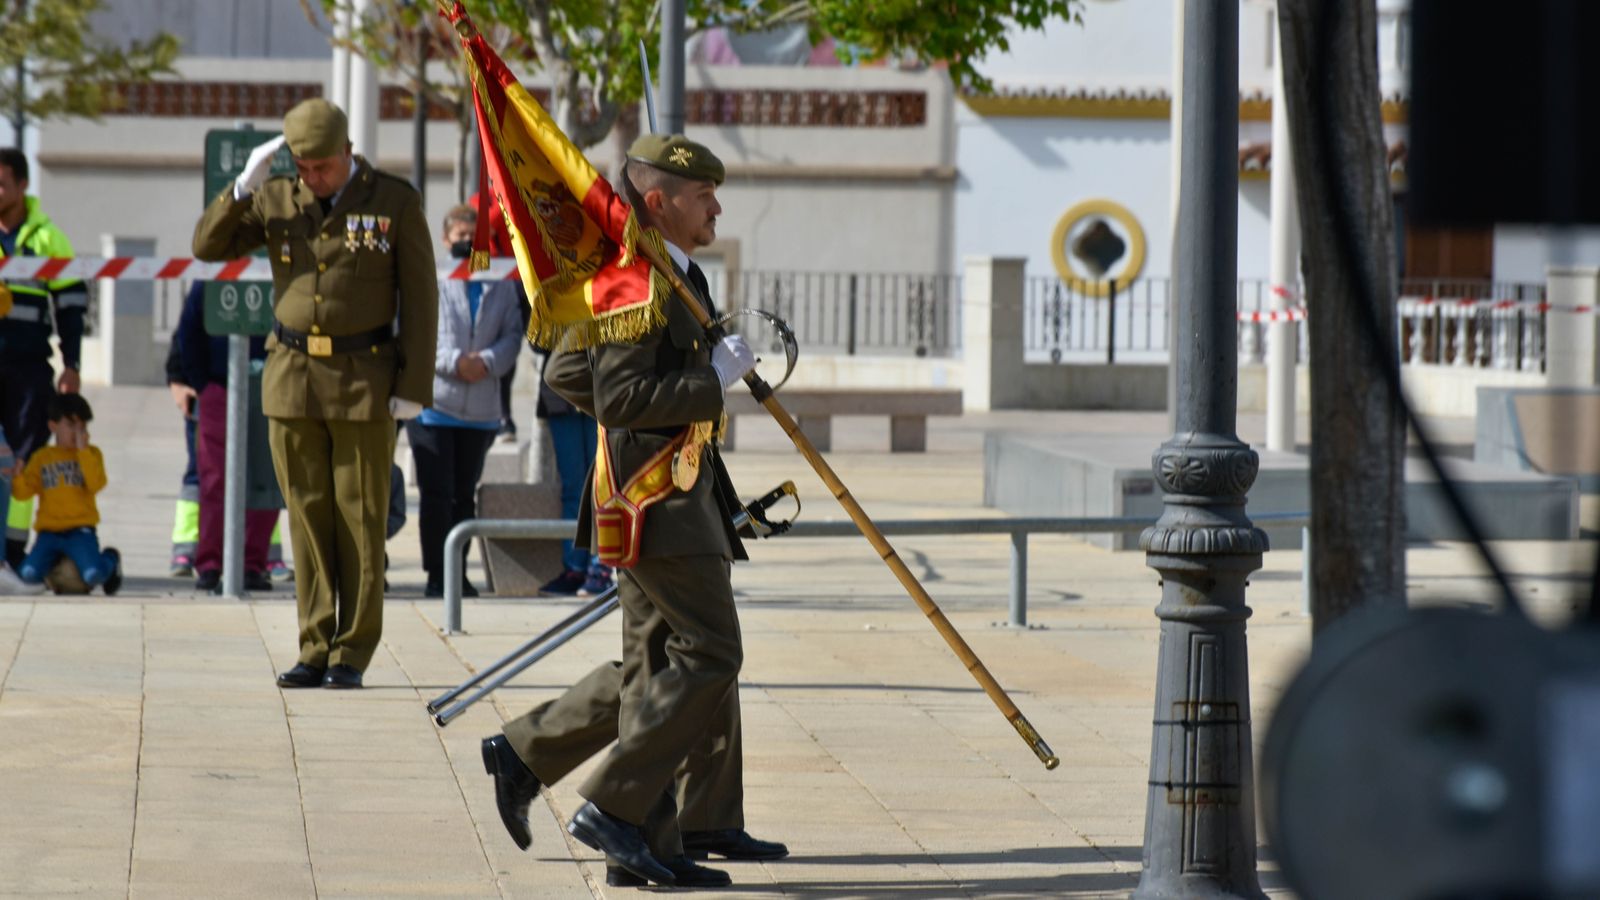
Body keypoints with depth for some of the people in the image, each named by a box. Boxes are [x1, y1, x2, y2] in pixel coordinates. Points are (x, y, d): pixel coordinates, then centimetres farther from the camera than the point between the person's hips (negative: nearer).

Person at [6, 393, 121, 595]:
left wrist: (82, 450, -12)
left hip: (80, 530, -2)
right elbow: (23, 491, 5)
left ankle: (110, 559, 14)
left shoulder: (91, 453, 8)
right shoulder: (41, 457, 12)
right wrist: (16, 477, -16)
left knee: (93, 575, -25)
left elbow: (96, 484, -10)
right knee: (28, 575, -22)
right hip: (49, 531, 2)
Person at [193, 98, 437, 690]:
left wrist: (414, 388, -8)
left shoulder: (395, 203, -2)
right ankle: (315, 650, 8)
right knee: (308, 519, 4)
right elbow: (208, 245, 2)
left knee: (360, 520, 0)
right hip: (292, 379, 3)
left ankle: (351, 655, 4)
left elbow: (420, 299, -3)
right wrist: (245, 185, -12)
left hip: (364, 383, -3)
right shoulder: (275, 202, 7)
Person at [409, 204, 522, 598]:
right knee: (436, 493, -4)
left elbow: (512, 336, 6)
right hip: (433, 402, -4)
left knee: (465, 494, 10)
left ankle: (458, 573, 17)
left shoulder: (501, 286, 10)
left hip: (481, 408, 4)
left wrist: (486, 362, -12)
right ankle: (436, 575, -1)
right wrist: (455, 362, -16)